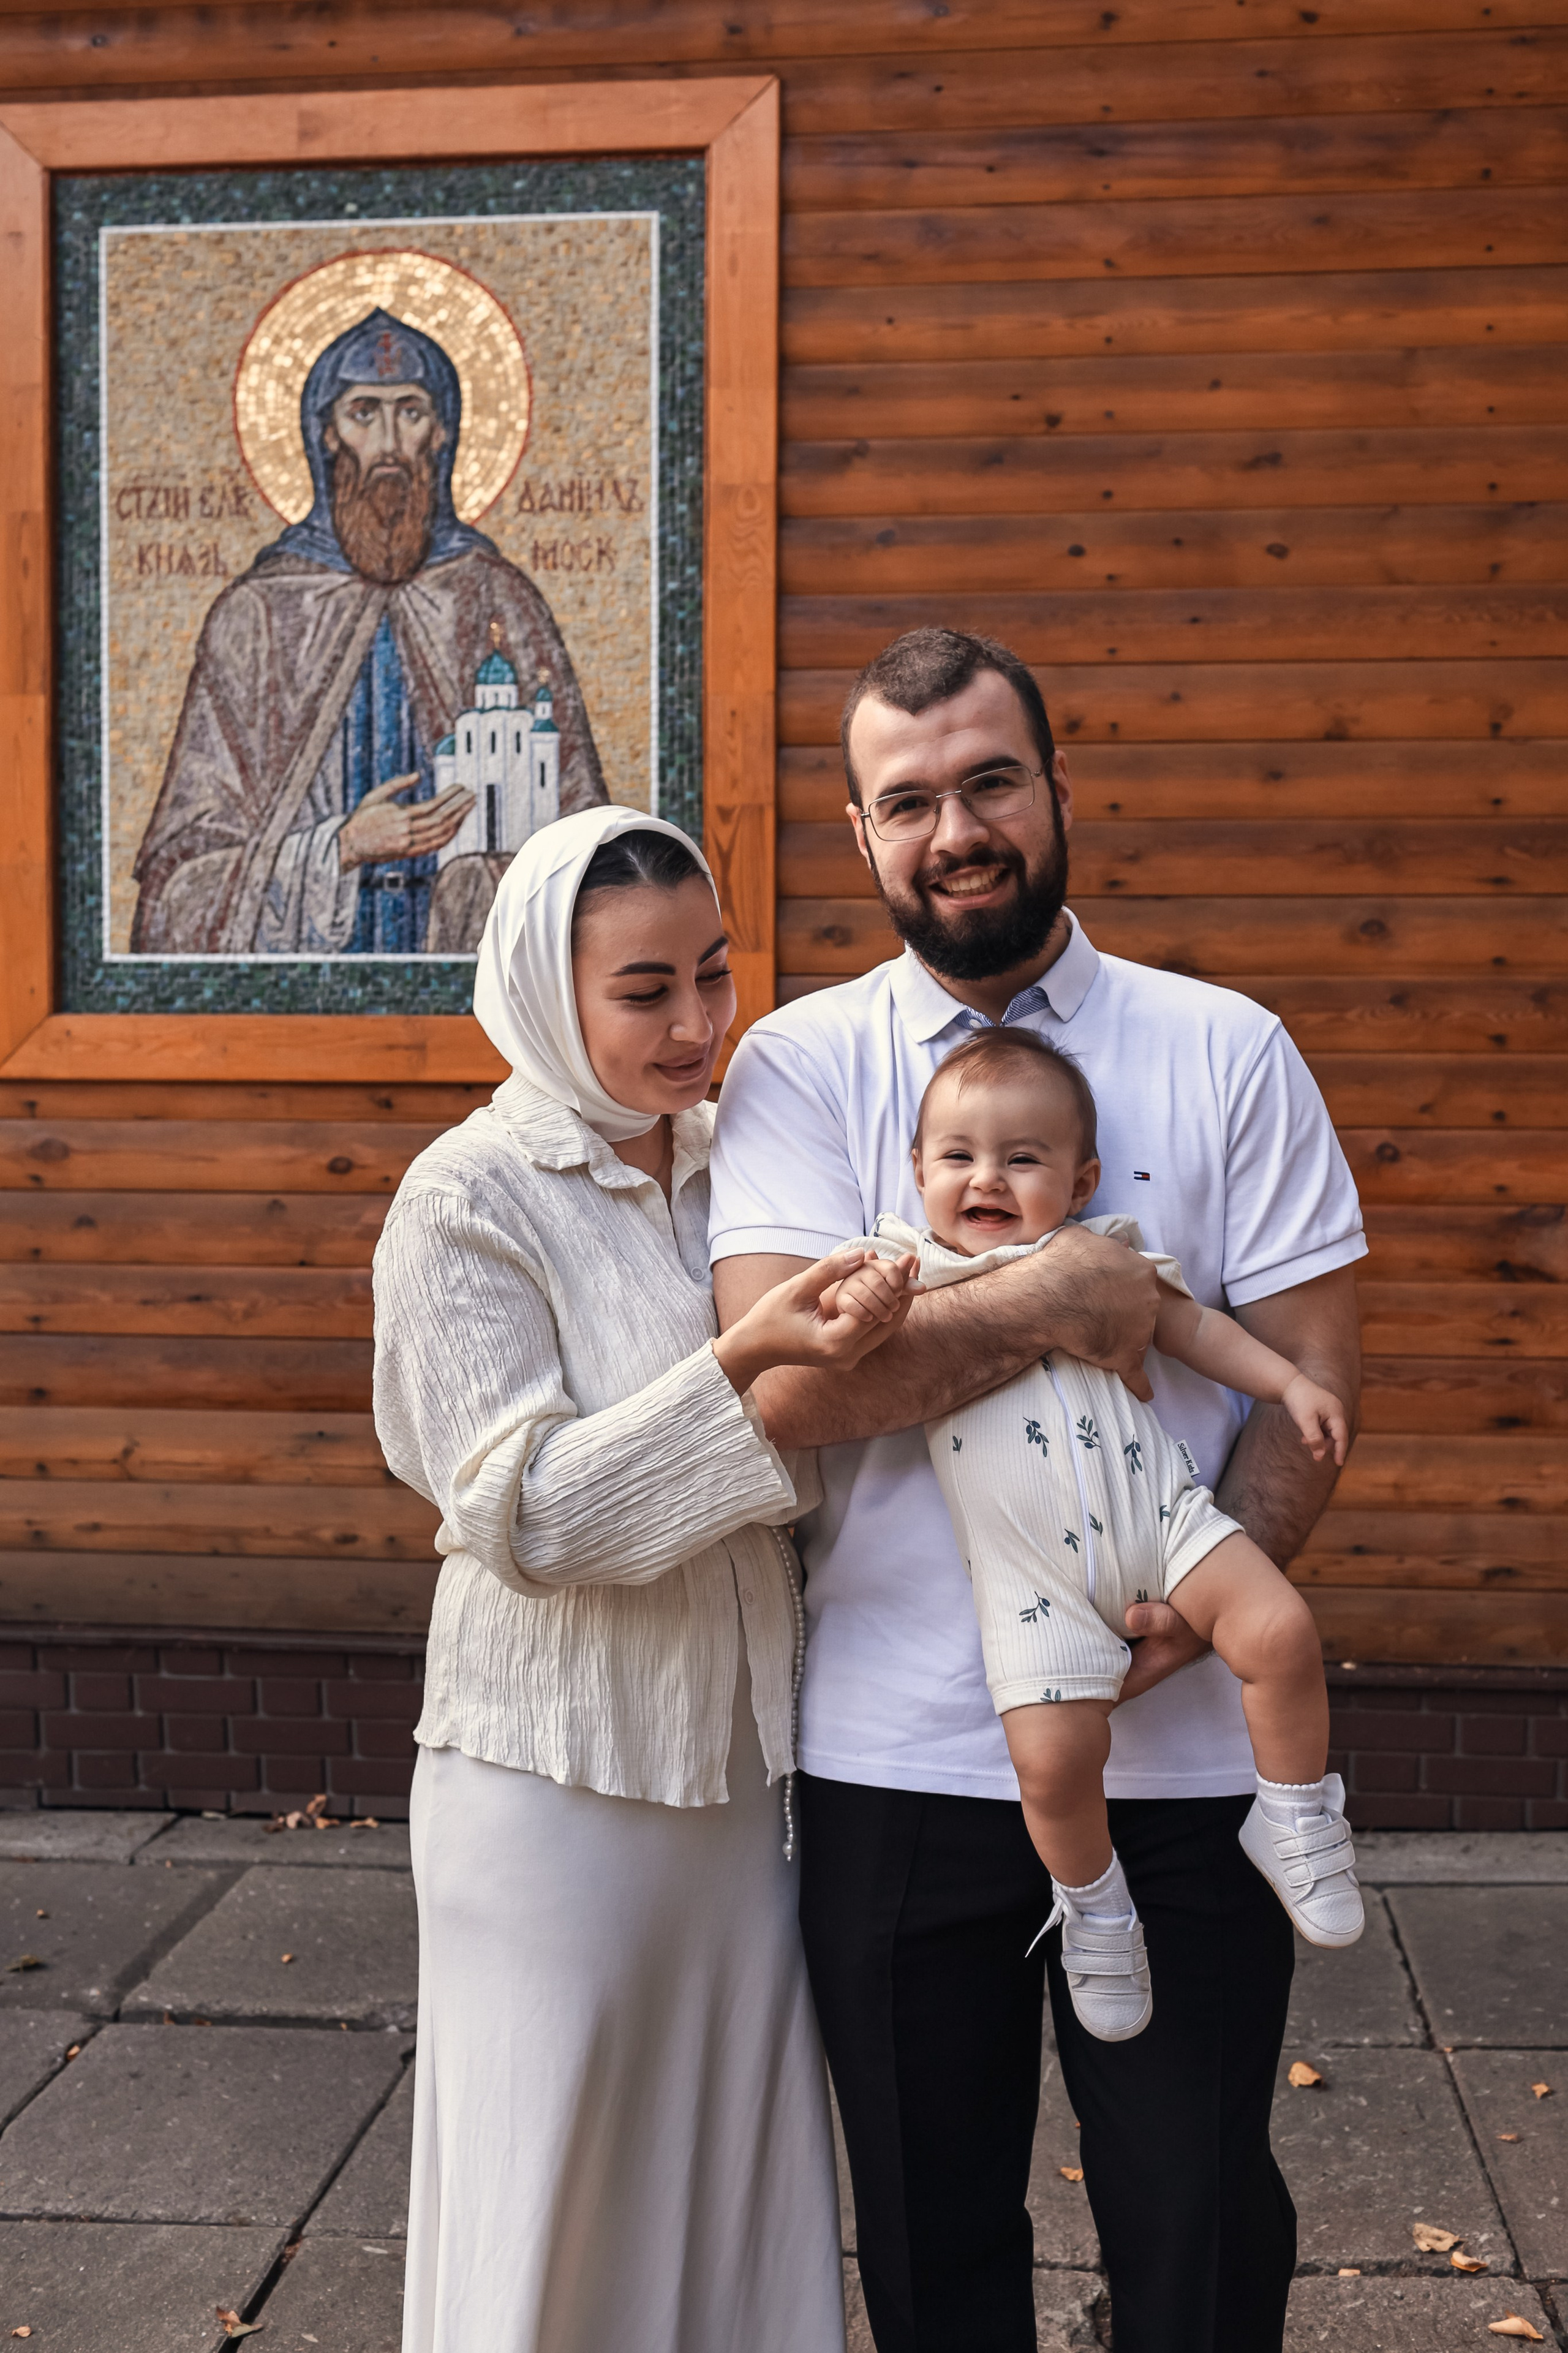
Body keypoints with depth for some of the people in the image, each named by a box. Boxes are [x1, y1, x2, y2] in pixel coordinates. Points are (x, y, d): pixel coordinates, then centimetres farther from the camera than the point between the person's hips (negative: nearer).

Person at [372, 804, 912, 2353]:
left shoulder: (730, 1163, 5)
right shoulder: (469, 1204, -12)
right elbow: (523, 1514, -19)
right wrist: (745, 1367, -29)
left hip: (741, 1760, 5)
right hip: (559, 1782, -5)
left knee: (742, 2181, 15)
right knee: (561, 2205, 9)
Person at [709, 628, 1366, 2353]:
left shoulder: (1228, 1053, 2)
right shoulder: (799, 1065, -1)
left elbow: (1308, 1371, -3)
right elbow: (789, 1379, -13)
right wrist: (1056, 1306, -16)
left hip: (1181, 1750, 0)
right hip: (895, 1753, 0)